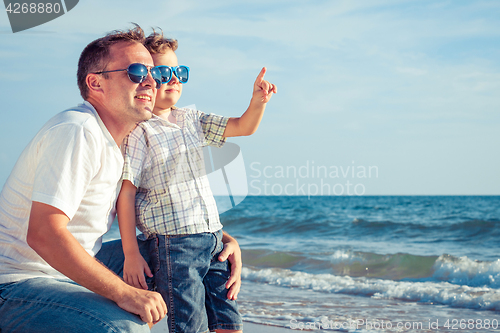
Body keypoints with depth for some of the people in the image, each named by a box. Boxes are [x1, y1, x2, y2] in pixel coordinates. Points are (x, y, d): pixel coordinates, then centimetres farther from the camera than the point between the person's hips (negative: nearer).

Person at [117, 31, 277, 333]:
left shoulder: (191, 119, 15)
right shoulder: (138, 130, -7)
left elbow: (243, 127, 16)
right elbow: (126, 193, -9)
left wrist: (258, 101, -7)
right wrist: (131, 254, -13)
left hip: (213, 239, 7)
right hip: (174, 243, -7)